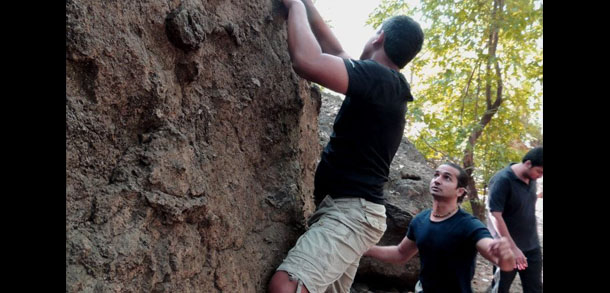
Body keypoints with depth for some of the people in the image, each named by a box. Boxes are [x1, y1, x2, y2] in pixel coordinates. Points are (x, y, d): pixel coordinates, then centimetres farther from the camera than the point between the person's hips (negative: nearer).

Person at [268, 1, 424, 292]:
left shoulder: (378, 76, -13)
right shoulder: (386, 87, 16)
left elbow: (307, 61, -27)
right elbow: (337, 53, 28)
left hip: (352, 211, -10)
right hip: (350, 210, 10)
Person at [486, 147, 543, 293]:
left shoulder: (531, 178, 2)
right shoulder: (503, 180, -19)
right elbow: (495, 215, -24)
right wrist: (513, 248, -26)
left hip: (532, 247, 7)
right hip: (508, 247, -6)